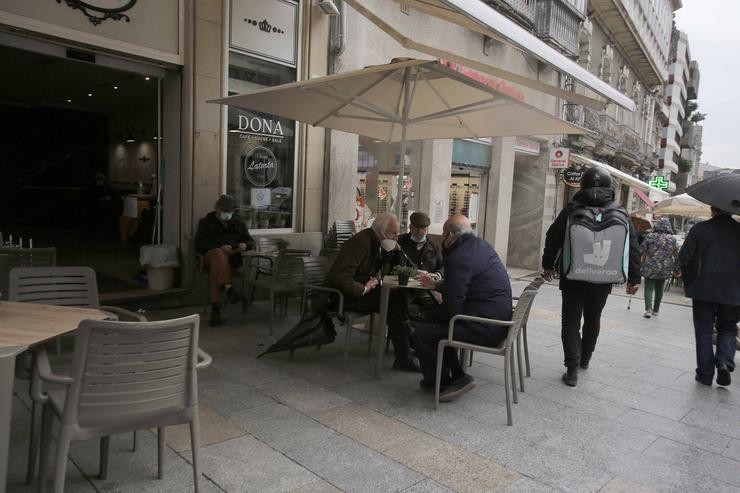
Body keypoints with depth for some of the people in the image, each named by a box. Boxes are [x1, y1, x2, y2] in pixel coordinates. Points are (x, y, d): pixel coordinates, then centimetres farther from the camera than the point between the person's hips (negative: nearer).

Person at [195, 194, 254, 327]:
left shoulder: (238, 222, 23)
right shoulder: (206, 222, 15)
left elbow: (251, 242, 23)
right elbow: (199, 245, 1)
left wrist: (245, 245, -4)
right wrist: (220, 247, -16)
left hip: (232, 257, 1)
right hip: (211, 254, -1)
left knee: (217, 266, -35)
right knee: (218, 254, -40)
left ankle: (216, 307, -44)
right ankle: (229, 288, -59)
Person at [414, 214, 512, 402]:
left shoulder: (459, 258, -19)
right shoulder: (482, 245, 12)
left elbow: (452, 307, -17)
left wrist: (437, 315, 4)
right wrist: (436, 285, 33)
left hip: (485, 329, -10)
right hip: (499, 320, 11)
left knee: (422, 332, -6)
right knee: (438, 324, 23)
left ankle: (443, 383, 11)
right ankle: (457, 377, 20)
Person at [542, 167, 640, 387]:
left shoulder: (571, 210, -6)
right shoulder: (621, 214, -1)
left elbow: (553, 238, -1)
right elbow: (633, 248, 1)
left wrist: (548, 265, 12)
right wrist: (634, 278, 8)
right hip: (603, 280, 2)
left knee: (571, 320, 6)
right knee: (593, 319, 20)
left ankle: (573, 368, -2)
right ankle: (584, 359, 37)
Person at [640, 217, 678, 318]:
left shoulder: (650, 236, -9)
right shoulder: (673, 240, 1)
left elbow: (640, 251, -8)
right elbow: (676, 256, 7)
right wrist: (672, 266, 19)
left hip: (650, 268, -3)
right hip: (665, 270, 3)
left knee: (648, 288, 3)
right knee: (659, 289, 16)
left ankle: (648, 309, -13)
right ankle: (656, 310, 26)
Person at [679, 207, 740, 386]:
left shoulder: (700, 229, -7)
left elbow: (684, 258, -7)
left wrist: (689, 282, 7)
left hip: (703, 290, -1)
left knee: (703, 332, 8)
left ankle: (705, 373, 12)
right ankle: (725, 362, -1)